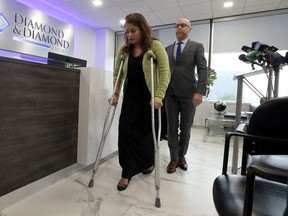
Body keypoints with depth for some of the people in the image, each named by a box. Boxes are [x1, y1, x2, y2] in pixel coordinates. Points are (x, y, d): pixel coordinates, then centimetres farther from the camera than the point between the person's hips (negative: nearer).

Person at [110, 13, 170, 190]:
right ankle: (127, 172, 9)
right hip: (130, 97, 4)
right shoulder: (124, 50, 6)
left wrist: (159, 96, -25)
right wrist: (116, 94, -1)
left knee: (146, 132, 7)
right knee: (125, 131, -5)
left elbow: (165, 73, -15)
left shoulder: (155, 46, -7)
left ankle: (149, 162, 36)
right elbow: (117, 73, 10)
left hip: (148, 97, -3)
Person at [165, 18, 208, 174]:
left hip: (188, 94, -2)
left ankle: (182, 156, 25)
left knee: (186, 128, 7)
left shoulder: (197, 47, 6)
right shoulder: (168, 49, 16)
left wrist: (200, 91, -18)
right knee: (172, 127, 4)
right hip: (170, 93, 3)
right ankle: (174, 158, 17)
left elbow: (202, 69, -5)